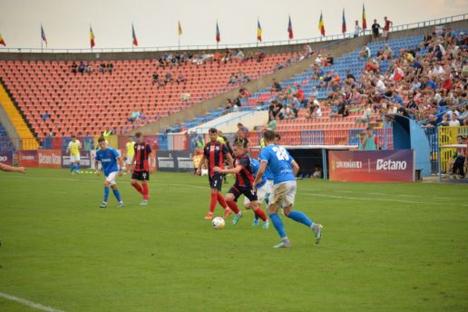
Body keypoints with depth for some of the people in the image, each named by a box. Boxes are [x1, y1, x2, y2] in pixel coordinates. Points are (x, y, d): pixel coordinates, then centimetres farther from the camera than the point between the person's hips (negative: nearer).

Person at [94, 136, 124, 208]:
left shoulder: (112, 150, -15)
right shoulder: (98, 152, 0)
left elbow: (119, 159, -10)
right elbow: (96, 162, 15)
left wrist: (120, 170, -13)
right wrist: (97, 170, 0)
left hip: (113, 170, -6)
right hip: (106, 172, 6)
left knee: (106, 183, -21)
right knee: (113, 186, 10)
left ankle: (105, 202, -16)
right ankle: (120, 202, 20)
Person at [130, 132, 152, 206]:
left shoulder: (146, 146, -11)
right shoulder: (135, 145, 8)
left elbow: (150, 156, -10)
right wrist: (133, 164, 19)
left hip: (144, 167, -6)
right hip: (137, 167, 6)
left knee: (144, 183, -2)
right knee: (133, 182, 1)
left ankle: (145, 199, 9)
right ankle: (143, 193, 22)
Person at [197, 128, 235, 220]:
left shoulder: (221, 146, -7)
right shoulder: (207, 146, 8)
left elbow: (229, 157, -3)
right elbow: (204, 157, 22)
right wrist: (199, 168, 17)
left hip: (219, 171, -6)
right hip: (210, 171, 6)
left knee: (214, 192, -11)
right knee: (217, 193, 11)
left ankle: (210, 213, -7)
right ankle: (227, 209, 27)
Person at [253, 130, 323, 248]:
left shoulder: (266, 150, -3)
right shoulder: (282, 149, 20)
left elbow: (261, 170, -13)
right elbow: (296, 167, 20)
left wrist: (255, 182, 3)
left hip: (281, 183, -7)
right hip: (292, 181, 7)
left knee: (272, 211, 7)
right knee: (288, 211, 15)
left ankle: (284, 240, -1)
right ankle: (314, 226, -1)